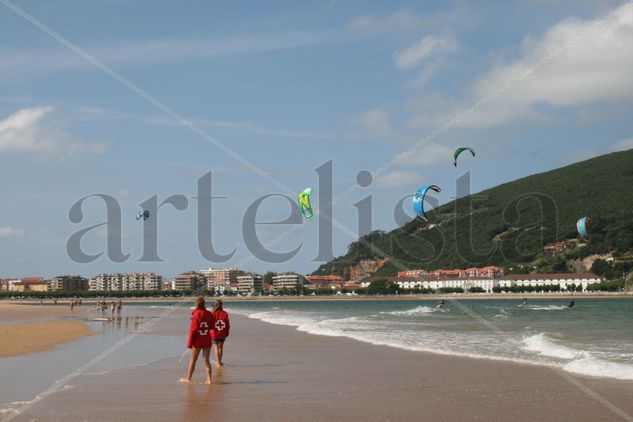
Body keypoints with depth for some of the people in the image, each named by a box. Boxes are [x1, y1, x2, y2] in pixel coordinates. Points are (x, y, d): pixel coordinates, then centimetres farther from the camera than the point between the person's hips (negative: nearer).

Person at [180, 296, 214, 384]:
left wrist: (190, 343, -8)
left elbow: (193, 329, -13)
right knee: (206, 360, 8)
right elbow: (212, 327, 9)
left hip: (197, 341, -3)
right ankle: (209, 379, 2)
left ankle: (188, 378, 19)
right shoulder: (209, 314, -2)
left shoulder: (196, 314, -13)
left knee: (193, 360, 9)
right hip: (207, 341, 3)